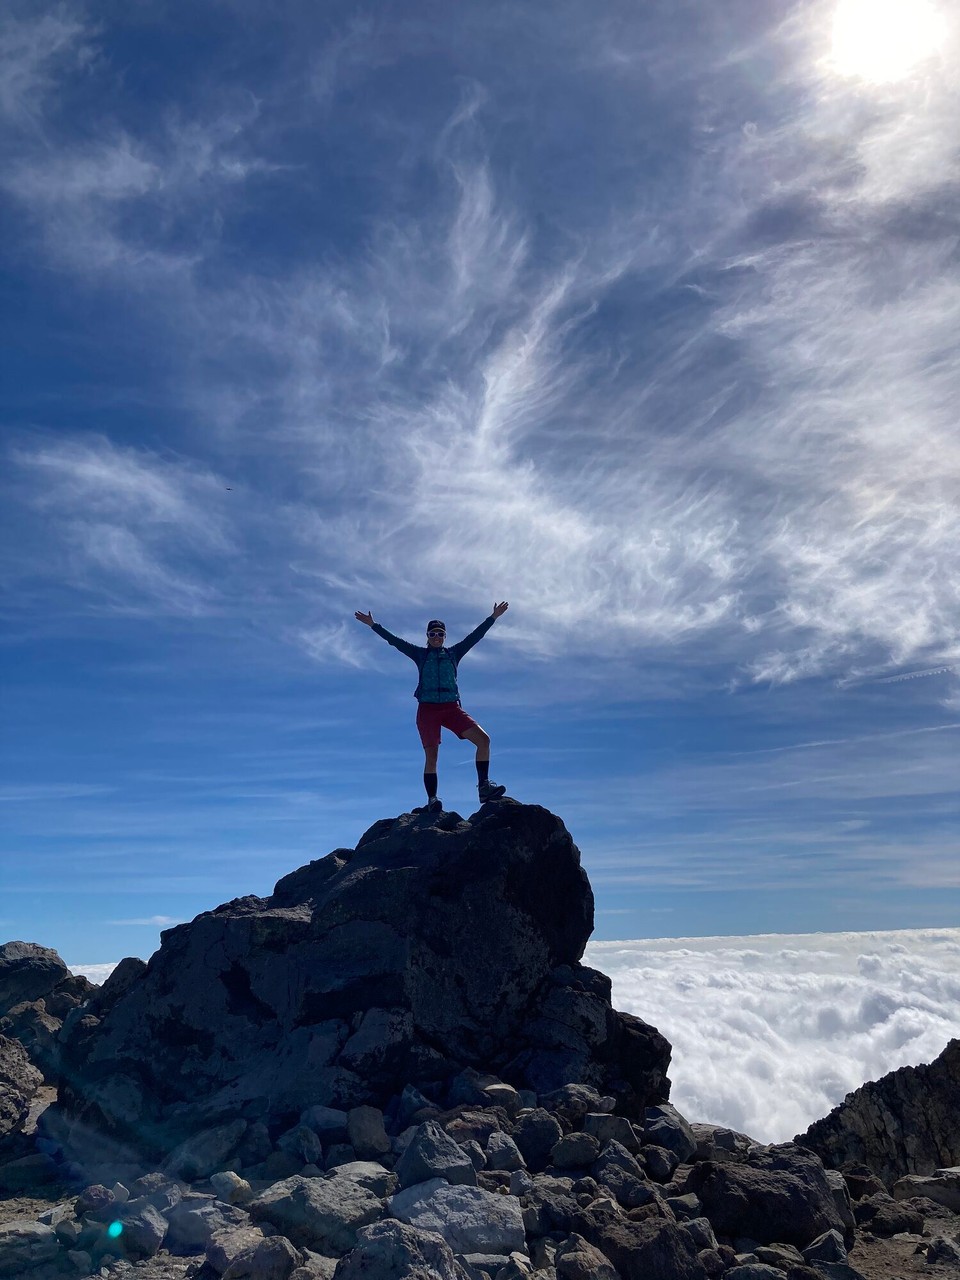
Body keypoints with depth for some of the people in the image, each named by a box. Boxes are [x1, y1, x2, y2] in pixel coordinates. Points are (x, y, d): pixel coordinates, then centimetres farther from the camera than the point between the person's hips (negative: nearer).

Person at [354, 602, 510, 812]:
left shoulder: (453, 653, 15)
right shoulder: (420, 654, 12)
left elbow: (475, 636, 13)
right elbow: (394, 640, 9)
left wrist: (493, 617, 10)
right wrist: (373, 625, 5)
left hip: (452, 708, 2)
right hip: (428, 709, -1)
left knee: (483, 739, -14)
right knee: (431, 756, -6)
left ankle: (484, 787, -10)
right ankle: (432, 800, 0)